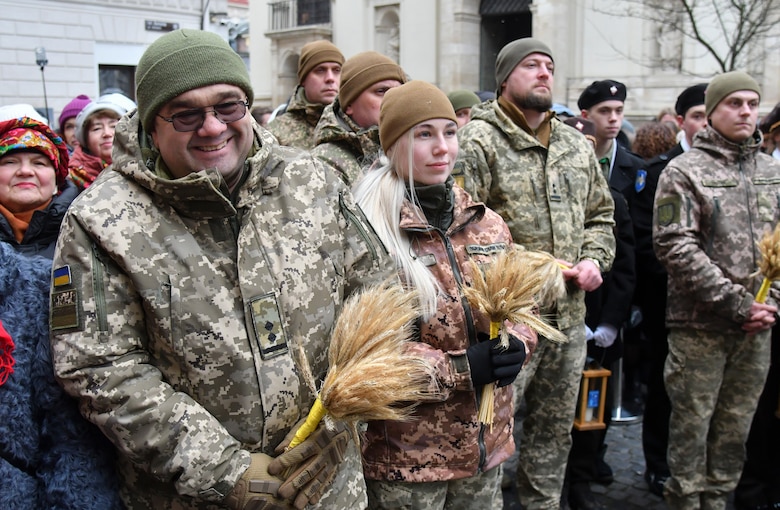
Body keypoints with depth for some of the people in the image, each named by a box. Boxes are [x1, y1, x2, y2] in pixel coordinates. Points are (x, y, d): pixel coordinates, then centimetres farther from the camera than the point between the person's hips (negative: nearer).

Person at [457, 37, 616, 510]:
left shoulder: (577, 145, 13)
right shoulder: (478, 141, -9)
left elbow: (601, 213, 21)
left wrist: (594, 259, 2)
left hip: (569, 316, 7)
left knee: (555, 432, 19)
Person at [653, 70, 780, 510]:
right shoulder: (684, 171, -4)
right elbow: (676, 246, -13)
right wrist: (737, 304, -14)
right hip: (701, 324, -4)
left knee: (736, 425, 12)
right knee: (692, 422, 3)